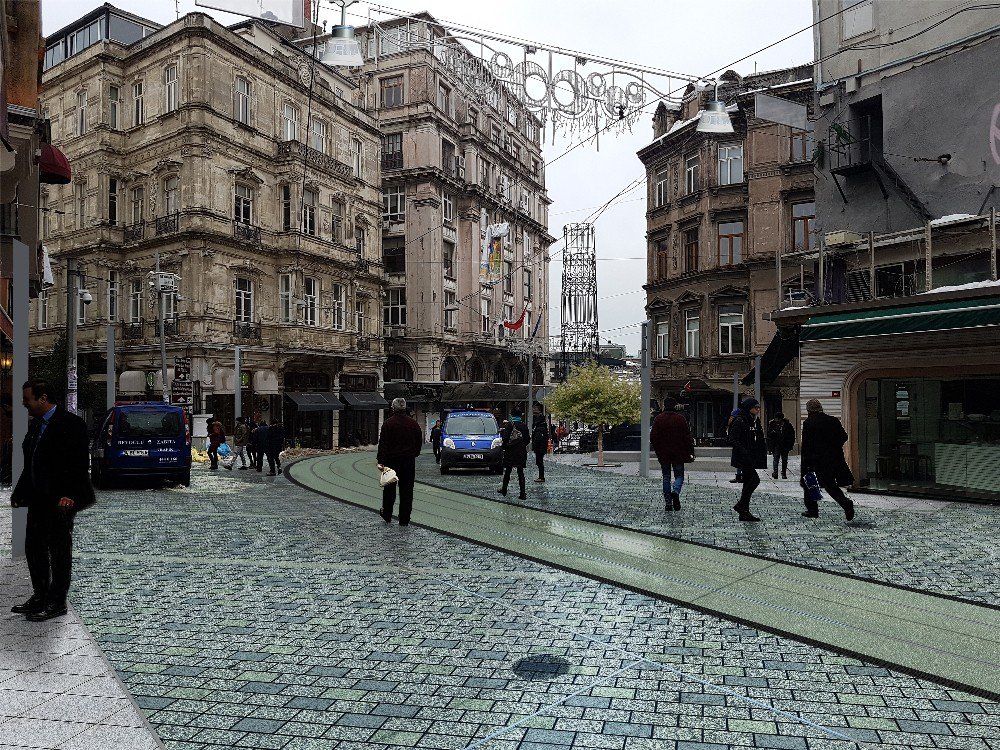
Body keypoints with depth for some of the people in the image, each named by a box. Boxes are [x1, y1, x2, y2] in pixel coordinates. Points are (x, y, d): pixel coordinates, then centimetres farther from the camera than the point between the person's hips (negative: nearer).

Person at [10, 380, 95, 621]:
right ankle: (40, 597, 29)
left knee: (59, 551, 1)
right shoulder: (36, 424, 13)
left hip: (60, 501, -9)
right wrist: (19, 492, 13)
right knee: (33, 548, 15)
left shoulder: (71, 423, -14)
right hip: (38, 499, 9)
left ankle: (57, 603, 11)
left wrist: (69, 494, -24)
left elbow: (79, 463, -18)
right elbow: (30, 463, 19)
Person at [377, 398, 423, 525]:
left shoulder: (388, 423, -8)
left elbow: (383, 444, -12)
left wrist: (380, 461, -12)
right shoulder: (413, 423, 4)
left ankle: (387, 515, 22)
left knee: (389, 488, 12)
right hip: (409, 461, 3)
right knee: (407, 490, 5)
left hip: (392, 460, -2)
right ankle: (404, 520, 6)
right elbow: (420, 441, 11)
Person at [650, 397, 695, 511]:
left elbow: (653, 437, -1)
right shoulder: (681, 418, -4)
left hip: (663, 454, 1)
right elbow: (688, 436, -4)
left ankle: (668, 503, 6)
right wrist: (691, 452, 2)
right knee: (679, 475, 10)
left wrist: (657, 450, 12)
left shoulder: (658, 419, -1)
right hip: (678, 454, -1)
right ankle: (675, 492, -20)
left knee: (666, 477, 10)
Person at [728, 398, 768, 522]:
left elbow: (759, 441, 22)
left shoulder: (755, 422, 14)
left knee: (748, 483, 9)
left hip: (751, 458, 9)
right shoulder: (739, 421, -13)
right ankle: (741, 505, -3)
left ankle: (744, 513, 14)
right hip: (743, 458, -9)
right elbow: (733, 440, -18)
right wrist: (744, 452, -26)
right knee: (754, 480, -15)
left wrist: (763, 452, 9)